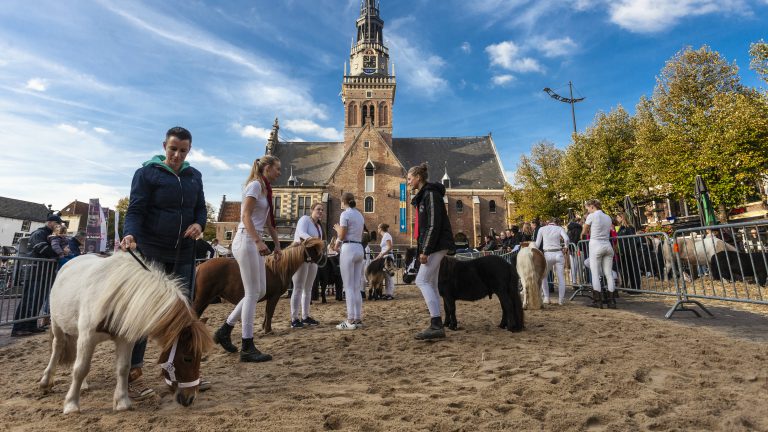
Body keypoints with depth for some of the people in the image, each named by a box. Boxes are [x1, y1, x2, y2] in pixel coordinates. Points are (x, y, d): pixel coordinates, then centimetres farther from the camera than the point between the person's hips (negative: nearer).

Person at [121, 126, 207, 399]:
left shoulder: (194, 176, 11)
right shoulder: (147, 173, -4)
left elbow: (200, 207, 14)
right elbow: (135, 210, -11)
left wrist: (199, 224, -8)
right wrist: (130, 234, -30)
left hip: (183, 254, 5)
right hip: (151, 252, -5)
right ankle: (133, 375, 11)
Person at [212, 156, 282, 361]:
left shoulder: (265, 189, 19)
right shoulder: (255, 185, -8)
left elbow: (269, 221, 21)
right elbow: (246, 216, -18)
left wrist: (277, 244, 19)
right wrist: (259, 241, -27)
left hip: (254, 242, 9)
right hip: (246, 241, -9)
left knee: (260, 292, 11)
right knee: (253, 293, -6)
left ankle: (225, 330, 22)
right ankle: (247, 348, 3)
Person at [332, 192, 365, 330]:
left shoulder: (345, 214, -8)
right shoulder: (360, 215, 16)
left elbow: (342, 236, -11)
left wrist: (337, 229, 12)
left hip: (348, 249, -8)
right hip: (359, 249, 8)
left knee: (348, 287, -5)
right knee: (357, 287, 10)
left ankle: (351, 321, -4)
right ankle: (358, 319, 12)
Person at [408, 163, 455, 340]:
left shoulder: (431, 194, -12)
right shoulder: (423, 196, 18)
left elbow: (434, 225, -20)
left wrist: (426, 250, -22)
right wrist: (423, 249, 17)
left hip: (436, 245, -10)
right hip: (433, 246, 10)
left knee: (422, 281, -12)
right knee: (431, 283, 8)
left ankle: (437, 325, -11)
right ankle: (436, 325, 13)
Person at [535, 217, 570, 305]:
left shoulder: (542, 229, 9)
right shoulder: (559, 228, 8)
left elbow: (537, 244, 6)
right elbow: (566, 238, -10)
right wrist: (565, 247, 8)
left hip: (547, 254, 0)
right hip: (558, 254, 1)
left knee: (543, 276, 14)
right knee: (561, 276, 6)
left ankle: (546, 297, 9)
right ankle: (561, 299, 6)